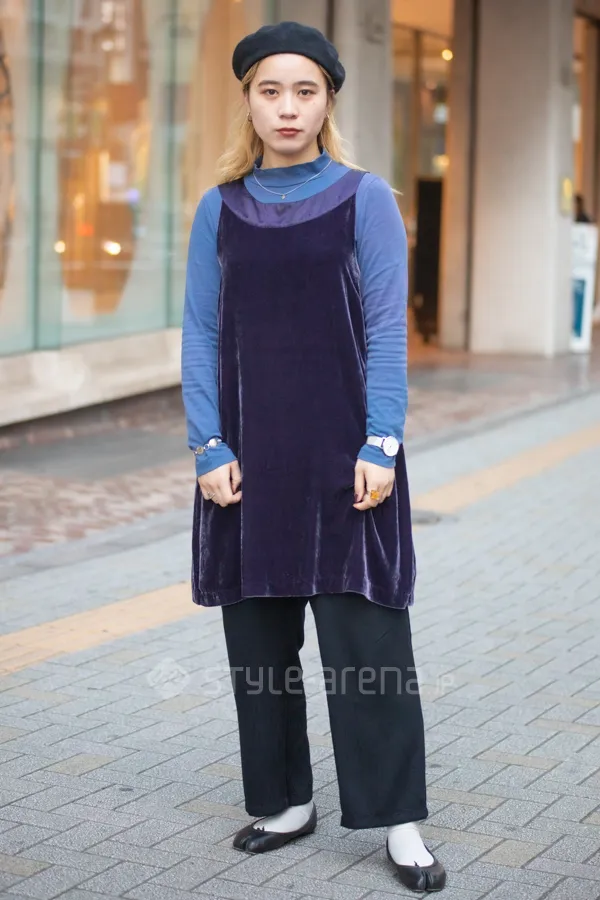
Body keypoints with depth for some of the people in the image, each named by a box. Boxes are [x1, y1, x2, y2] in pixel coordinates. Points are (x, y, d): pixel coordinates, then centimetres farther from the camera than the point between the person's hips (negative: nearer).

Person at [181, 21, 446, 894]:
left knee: (367, 638, -3)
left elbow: (387, 329, -4)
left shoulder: (365, 199, -1)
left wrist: (381, 445, -11)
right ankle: (284, 799, 22)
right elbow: (201, 334, 5)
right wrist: (210, 447, -5)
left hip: (344, 454, -3)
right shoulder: (219, 210, 6)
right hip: (250, 456, 3)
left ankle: (400, 821, 4)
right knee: (258, 636, 8)